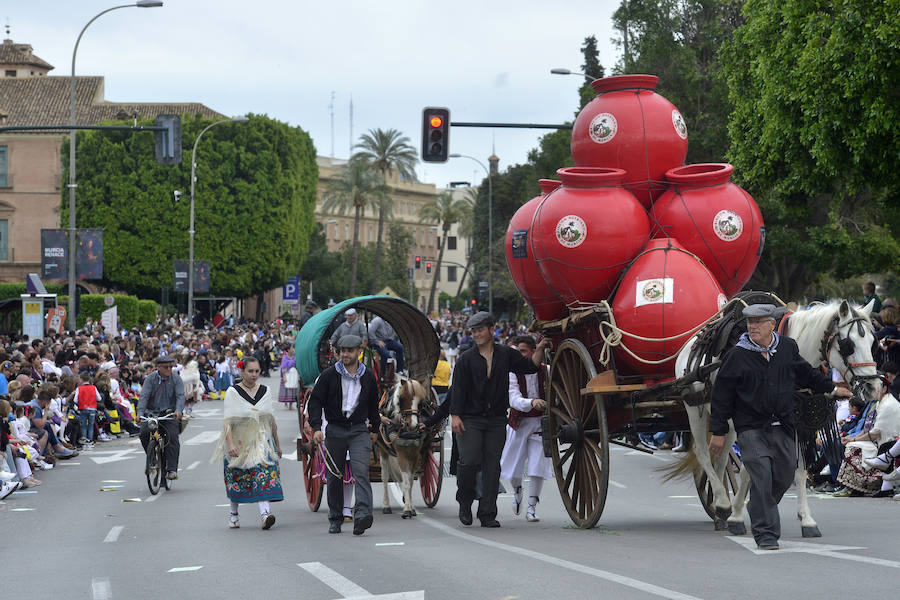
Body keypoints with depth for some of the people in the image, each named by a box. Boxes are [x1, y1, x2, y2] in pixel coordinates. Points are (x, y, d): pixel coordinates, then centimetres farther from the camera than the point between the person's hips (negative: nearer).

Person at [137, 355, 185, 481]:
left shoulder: (176, 379, 0)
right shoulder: (151, 379, 0)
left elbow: (180, 396, -10)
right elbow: (144, 396, -10)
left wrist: (178, 410, -30)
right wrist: (140, 412, -26)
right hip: (152, 413, 1)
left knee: (172, 437, -19)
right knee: (144, 432, -21)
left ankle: (172, 469, -17)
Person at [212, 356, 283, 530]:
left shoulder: (266, 391, 8)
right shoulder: (233, 392, -3)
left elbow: (272, 421, 15)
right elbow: (228, 422, -10)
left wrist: (277, 444, 19)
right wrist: (230, 444, -22)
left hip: (262, 441, 2)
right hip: (239, 442, -2)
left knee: (264, 473, -16)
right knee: (237, 479, 6)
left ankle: (265, 513, -27)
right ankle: (234, 514, 24)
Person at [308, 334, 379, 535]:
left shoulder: (368, 377, 8)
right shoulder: (329, 375, 0)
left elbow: (373, 405, 21)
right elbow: (315, 401, -2)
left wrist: (373, 429, 23)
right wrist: (316, 428, -13)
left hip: (359, 430, 0)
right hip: (335, 431, 0)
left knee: (361, 471, -17)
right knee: (334, 476, 5)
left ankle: (362, 514, -28)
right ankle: (335, 520, 17)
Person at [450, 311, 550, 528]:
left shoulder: (506, 355, 9)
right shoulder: (466, 359, 2)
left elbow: (530, 366, 13)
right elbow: (457, 388, -1)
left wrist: (540, 349, -1)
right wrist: (455, 416, -8)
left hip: (496, 421, 2)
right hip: (470, 420, -2)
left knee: (492, 466, 0)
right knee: (469, 461, -13)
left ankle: (488, 515, 4)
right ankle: (465, 502, 12)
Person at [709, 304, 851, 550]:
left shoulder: (788, 348, 3)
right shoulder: (737, 356, -8)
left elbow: (806, 373, 23)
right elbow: (721, 396, -4)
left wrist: (832, 389, 31)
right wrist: (718, 432, -5)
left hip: (783, 427, 4)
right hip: (751, 428, -4)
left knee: (785, 475, 10)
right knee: (761, 478, -11)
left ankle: (758, 510, 37)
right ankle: (765, 533, -4)